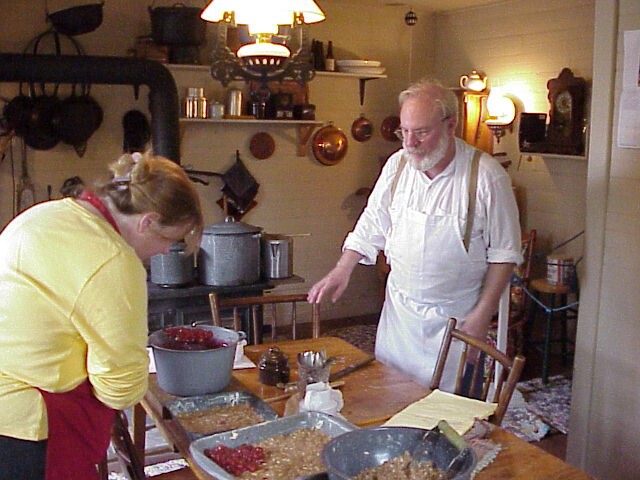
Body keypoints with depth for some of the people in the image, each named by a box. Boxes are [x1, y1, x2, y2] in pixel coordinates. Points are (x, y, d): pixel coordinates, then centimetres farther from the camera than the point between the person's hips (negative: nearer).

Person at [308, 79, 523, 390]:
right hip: (400, 309, 4)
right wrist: (341, 271, 0)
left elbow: (504, 253, -8)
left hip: (457, 317, -4)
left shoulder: (487, 175, -13)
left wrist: (482, 315, -11)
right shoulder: (397, 165, 0)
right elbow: (371, 227, 10)